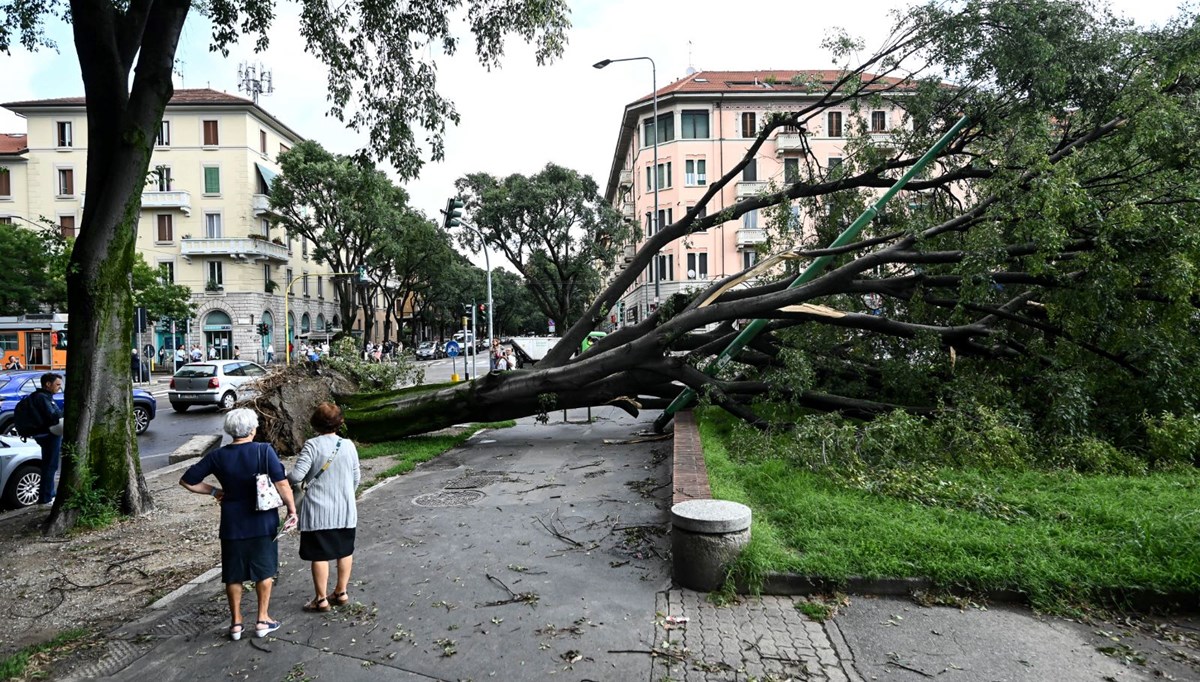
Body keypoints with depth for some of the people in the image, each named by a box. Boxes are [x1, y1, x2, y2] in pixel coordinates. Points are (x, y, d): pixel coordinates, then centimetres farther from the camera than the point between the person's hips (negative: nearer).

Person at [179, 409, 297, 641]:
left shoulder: (218, 456, -6)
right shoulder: (264, 451, -15)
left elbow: (187, 481, 0)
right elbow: (282, 484, -17)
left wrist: (214, 491, 10)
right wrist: (292, 509, -6)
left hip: (232, 525, 2)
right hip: (263, 523, -2)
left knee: (233, 575, 16)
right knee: (264, 571, 14)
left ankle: (236, 623, 25)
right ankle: (263, 620, 21)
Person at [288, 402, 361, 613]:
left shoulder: (312, 445, -13)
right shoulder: (348, 445, 0)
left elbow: (297, 476, -18)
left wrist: (285, 478, 5)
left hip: (319, 511, -4)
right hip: (345, 510, 4)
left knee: (319, 555, 6)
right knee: (345, 551, 17)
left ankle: (321, 599, 15)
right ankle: (341, 592, 27)